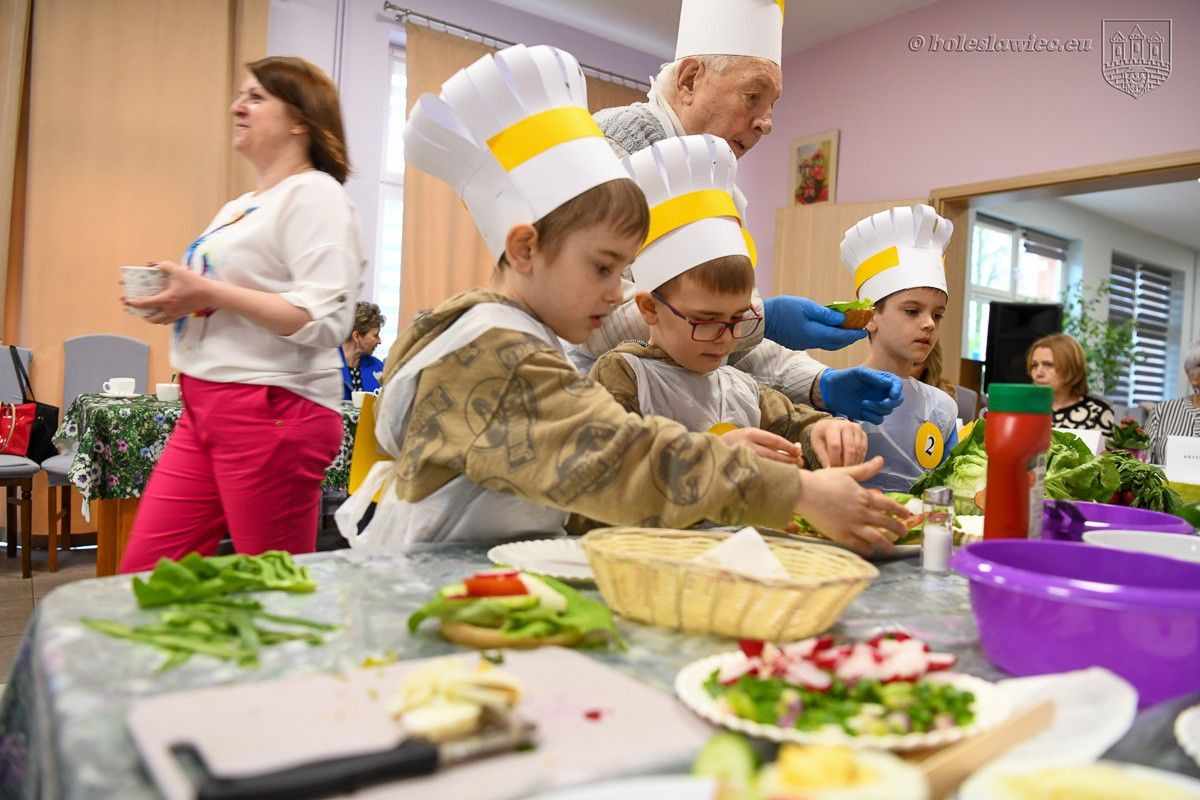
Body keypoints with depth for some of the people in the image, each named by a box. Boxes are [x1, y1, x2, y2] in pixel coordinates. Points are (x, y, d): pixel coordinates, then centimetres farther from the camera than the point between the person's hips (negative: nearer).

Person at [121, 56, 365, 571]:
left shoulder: (313, 195, -8)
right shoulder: (237, 208, 19)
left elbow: (324, 320, -20)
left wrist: (208, 293, -19)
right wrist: (175, 300, 7)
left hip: (273, 410, -9)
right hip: (205, 409, 9)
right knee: (145, 575, 10)